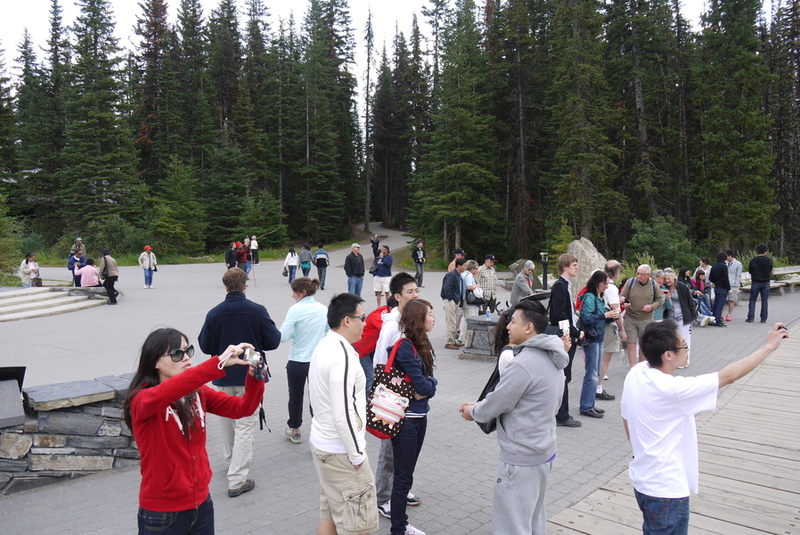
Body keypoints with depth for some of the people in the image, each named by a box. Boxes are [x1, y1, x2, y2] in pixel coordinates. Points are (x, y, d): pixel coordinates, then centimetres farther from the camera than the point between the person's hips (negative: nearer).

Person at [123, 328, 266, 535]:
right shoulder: (141, 401, -15)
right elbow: (164, 394, -38)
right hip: (163, 513, -5)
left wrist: (255, 377, -24)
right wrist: (219, 362, -46)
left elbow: (242, 407, -4)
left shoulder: (197, 393, 2)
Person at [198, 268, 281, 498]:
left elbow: (204, 346, -2)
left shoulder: (213, 314, -9)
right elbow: (273, 341, -8)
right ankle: (237, 479, 0)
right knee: (245, 426, 1)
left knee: (227, 422, 22)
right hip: (250, 376, -3)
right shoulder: (257, 311, -14)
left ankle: (231, 460, 42)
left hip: (223, 376, 3)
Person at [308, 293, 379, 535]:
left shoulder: (324, 347, 6)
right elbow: (344, 414, -26)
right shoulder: (343, 356, -24)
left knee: (329, 511, 20)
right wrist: (357, 455, -15)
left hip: (321, 442, 10)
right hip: (341, 451, -9)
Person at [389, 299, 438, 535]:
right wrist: (429, 384, -4)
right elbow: (422, 385, -23)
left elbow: (430, 380, 3)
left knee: (407, 472, 18)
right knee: (403, 475, 3)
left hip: (419, 416, 9)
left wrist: (426, 386, -16)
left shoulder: (421, 344, 7)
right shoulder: (405, 346, -21)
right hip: (405, 419, -9)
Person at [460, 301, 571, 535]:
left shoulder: (523, 364, -26)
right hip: (544, 451, 9)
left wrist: (473, 411, 3)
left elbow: (495, 405, -17)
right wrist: (480, 406, 11)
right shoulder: (551, 358, 4)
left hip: (520, 458, -9)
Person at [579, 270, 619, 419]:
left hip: (599, 338, 9)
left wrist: (612, 316, 1)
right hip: (591, 339, -9)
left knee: (595, 373, 13)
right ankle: (586, 408, 2)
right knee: (591, 374, -5)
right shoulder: (589, 297, -12)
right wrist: (605, 315, -22)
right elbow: (587, 318, -22)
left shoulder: (600, 298, 14)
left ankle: (590, 405, 22)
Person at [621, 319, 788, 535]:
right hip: (666, 490, -8)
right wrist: (769, 346, -11)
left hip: (641, 479, 8)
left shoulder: (635, 373, -6)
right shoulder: (672, 389, -30)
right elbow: (729, 376, -22)